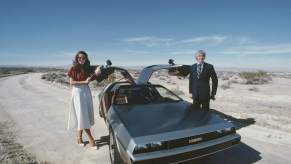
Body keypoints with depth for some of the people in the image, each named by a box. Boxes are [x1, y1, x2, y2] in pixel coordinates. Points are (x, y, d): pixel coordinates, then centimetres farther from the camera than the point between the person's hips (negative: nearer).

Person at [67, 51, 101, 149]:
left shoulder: (87, 68, 8)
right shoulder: (73, 69, -5)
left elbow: (89, 79, 5)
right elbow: (71, 82, -9)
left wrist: (95, 73, -12)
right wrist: (84, 82, -17)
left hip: (87, 91, 6)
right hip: (77, 92, -5)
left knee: (86, 115, 7)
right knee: (82, 115, -4)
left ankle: (79, 136, 22)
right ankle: (90, 138, 1)